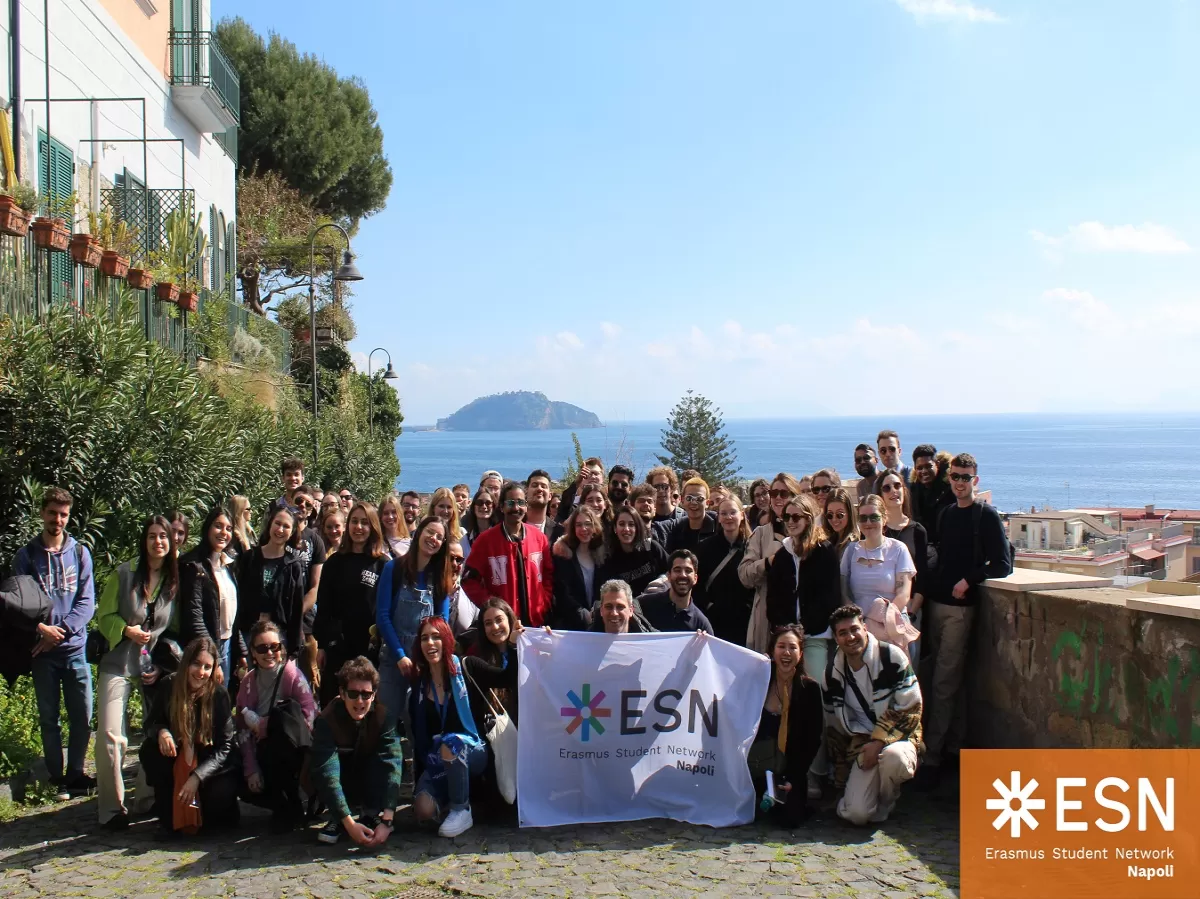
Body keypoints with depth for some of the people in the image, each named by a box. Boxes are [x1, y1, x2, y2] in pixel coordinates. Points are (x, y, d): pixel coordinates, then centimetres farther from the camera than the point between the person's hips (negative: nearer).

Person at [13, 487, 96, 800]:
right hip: (41, 651, -1)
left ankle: (76, 774, 16)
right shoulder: (26, 556, 3)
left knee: (82, 718, 2)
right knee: (49, 718, 6)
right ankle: (57, 779, 16)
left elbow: (86, 602, -1)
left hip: (75, 648, 1)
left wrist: (61, 631, -13)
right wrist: (41, 628, -16)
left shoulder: (80, 553, 4)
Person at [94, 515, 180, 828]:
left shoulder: (177, 581, 2)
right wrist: (126, 630, -16)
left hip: (158, 667, 2)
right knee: (111, 735, -10)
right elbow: (104, 615, 2)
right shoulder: (124, 573, -3)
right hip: (119, 663, -2)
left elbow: (177, 630, 9)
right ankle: (112, 807, 2)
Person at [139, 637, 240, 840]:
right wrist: (161, 732, -28)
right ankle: (168, 818, -10)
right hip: (177, 761, 2)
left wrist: (197, 777, -30)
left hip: (209, 763, -2)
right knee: (149, 750, -26)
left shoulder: (219, 695, -17)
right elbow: (151, 723, -3)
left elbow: (224, 747, -18)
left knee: (220, 796, -27)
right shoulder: (170, 686, -11)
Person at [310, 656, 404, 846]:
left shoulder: (383, 716, -25)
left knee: (393, 757, -31)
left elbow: (392, 764, -35)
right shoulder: (327, 721, -29)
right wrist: (348, 823, -48)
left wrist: (387, 820, -46)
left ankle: (372, 815, -13)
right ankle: (338, 820, -14)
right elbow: (327, 773, -38)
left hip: (373, 783, 0)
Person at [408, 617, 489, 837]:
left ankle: (462, 811, -19)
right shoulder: (419, 683, 4)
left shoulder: (462, 668, -5)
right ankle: (453, 793, 8)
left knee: (451, 743, -37)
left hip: (471, 753, -2)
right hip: (435, 761, 2)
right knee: (423, 810, -25)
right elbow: (418, 733, 9)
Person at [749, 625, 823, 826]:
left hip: (790, 766, -1)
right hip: (754, 762, 1)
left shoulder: (810, 688, -4)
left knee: (792, 818, -17)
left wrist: (793, 779, -9)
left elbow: (813, 739, -4)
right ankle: (763, 795, 24)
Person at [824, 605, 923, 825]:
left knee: (893, 756, -40)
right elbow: (836, 726, 12)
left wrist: (879, 742, -19)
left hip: (897, 736, -2)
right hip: (862, 742, 2)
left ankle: (884, 803, -6)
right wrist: (841, 777, 11)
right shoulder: (831, 674, 3)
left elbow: (910, 708, -10)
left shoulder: (891, 656, -9)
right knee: (856, 813, -20)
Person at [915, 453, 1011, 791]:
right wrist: (929, 586, 9)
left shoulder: (986, 516, -5)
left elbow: (1003, 565, -8)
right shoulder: (945, 514, 14)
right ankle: (955, 743, 20)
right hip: (937, 602, 7)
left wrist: (968, 580, -16)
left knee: (944, 682, -8)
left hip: (961, 606, -7)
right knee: (943, 678, 10)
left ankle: (932, 756, -7)